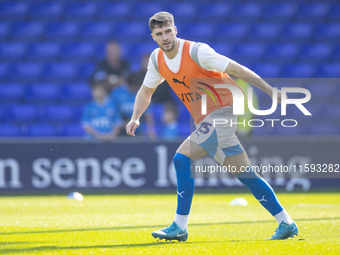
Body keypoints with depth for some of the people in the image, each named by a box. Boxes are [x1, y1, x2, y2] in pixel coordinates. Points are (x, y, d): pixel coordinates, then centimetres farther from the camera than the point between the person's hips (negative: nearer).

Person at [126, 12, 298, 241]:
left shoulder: (196, 51, -16)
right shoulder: (157, 59, 6)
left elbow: (237, 70, -14)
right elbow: (146, 91, 22)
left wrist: (272, 92, -13)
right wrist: (135, 118, 5)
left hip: (222, 109, -8)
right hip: (207, 120, 8)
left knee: (182, 158, -17)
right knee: (245, 174, 7)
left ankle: (180, 227, -12)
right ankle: (286, 223, 12)